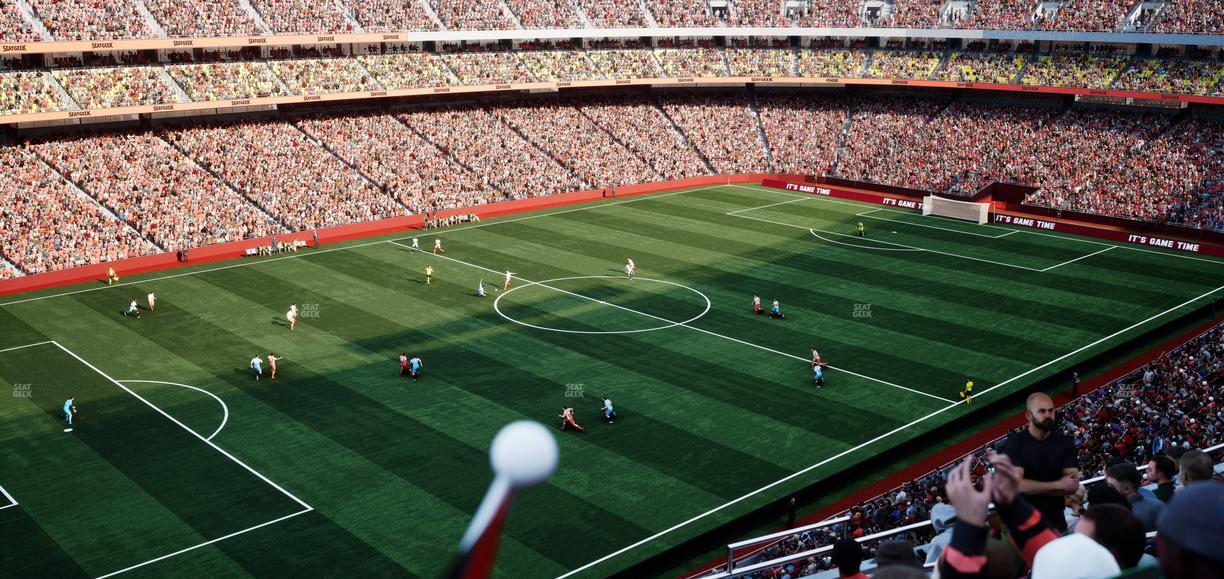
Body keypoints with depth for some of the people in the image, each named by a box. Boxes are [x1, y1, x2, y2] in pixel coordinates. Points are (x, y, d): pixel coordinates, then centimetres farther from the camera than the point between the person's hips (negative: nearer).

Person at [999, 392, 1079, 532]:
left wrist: (1032, 487, -18)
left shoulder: (1065, 443, -1)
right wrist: (1057, 485, -18)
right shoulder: (1014, 443, -11)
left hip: (1055, 521, 3)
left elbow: (1072, 486, -9)